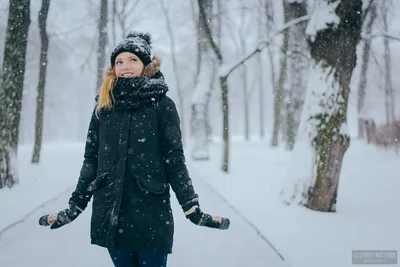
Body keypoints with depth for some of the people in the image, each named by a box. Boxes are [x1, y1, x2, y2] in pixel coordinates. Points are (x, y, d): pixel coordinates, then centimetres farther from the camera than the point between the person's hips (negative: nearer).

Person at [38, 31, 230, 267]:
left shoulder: (162, 105, -2)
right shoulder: (104, 106, 8)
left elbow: (175, 160, -3)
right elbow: (91, 160, 11)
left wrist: (192, 208, -7)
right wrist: (74, 207, 10)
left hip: (151, 214, -3)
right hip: (109, 214, 3)